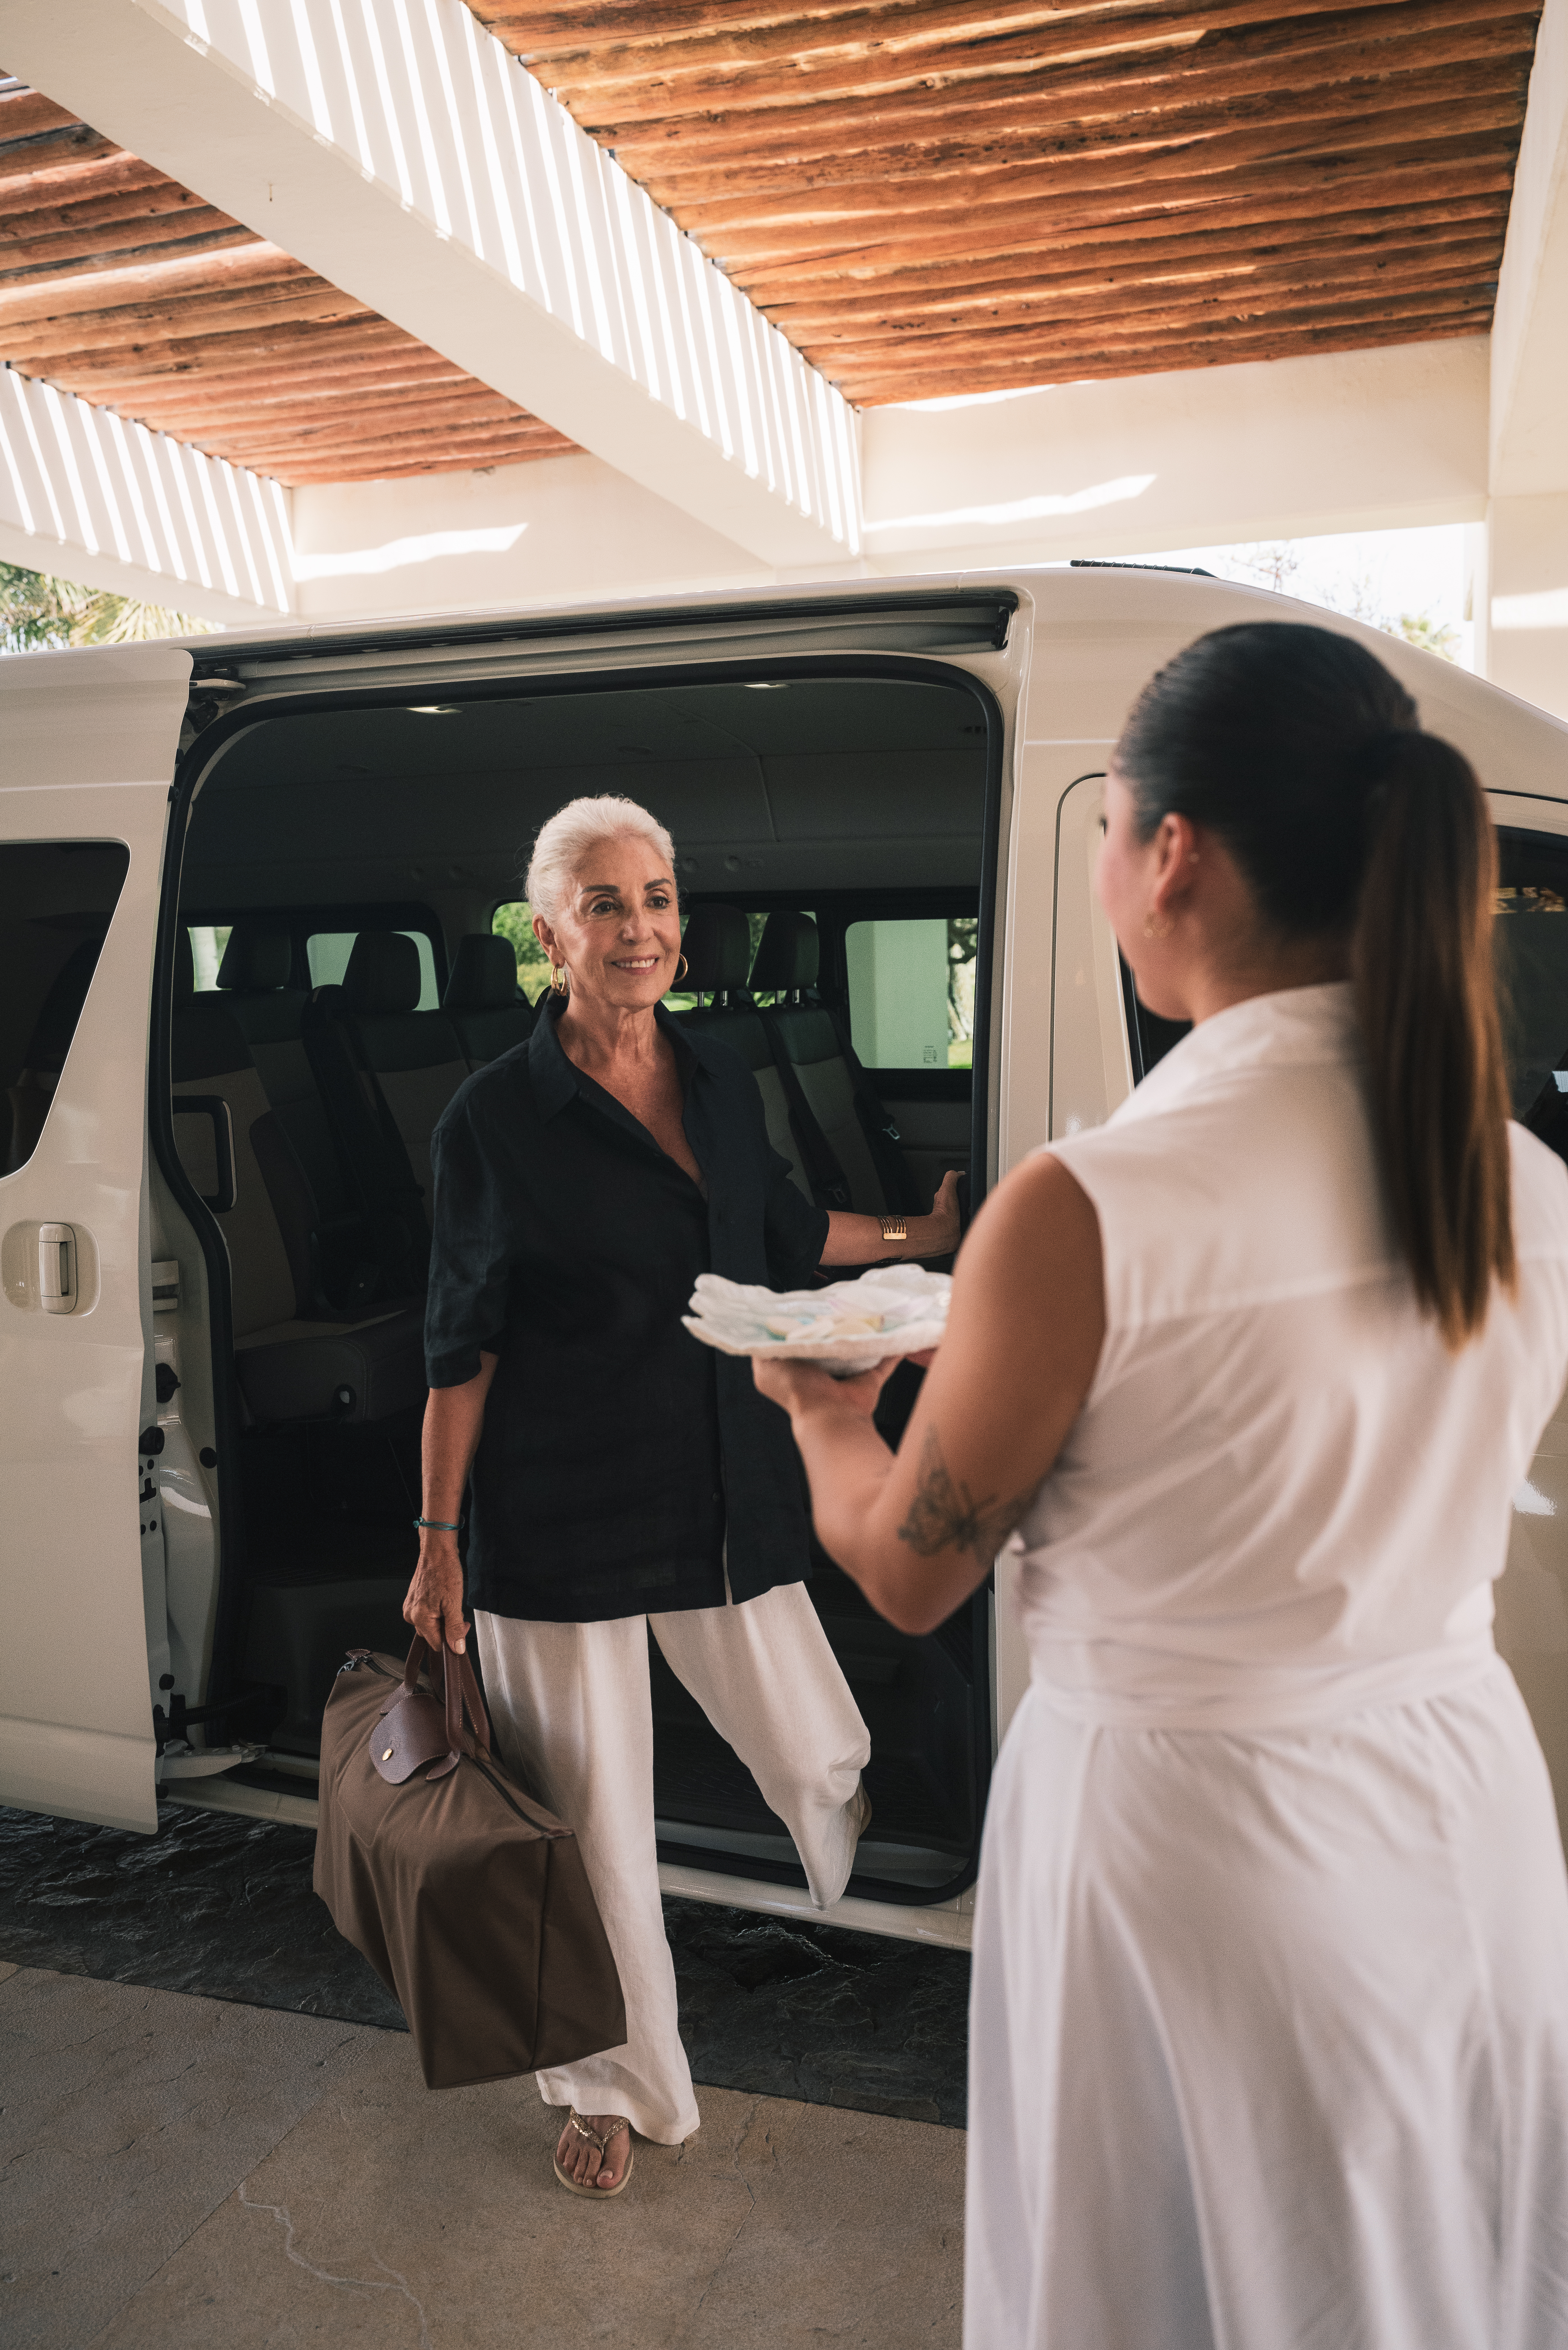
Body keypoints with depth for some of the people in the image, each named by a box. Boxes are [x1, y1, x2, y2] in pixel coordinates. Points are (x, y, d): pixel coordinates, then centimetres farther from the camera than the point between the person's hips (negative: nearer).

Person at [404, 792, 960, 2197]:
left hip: (729, 1497, 4)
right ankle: (617, 2086, 35)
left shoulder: (724, 1083, 4)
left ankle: (847, 1829, 56)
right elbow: (463, 1344, -6)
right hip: (560, 1524, -4)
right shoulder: (494, 1119, -10)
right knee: (594, 1822, 9)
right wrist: (437, 1538, -5)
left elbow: (781, 1229, 21)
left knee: (822, 1760, 16)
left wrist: (918, 1239, 28)